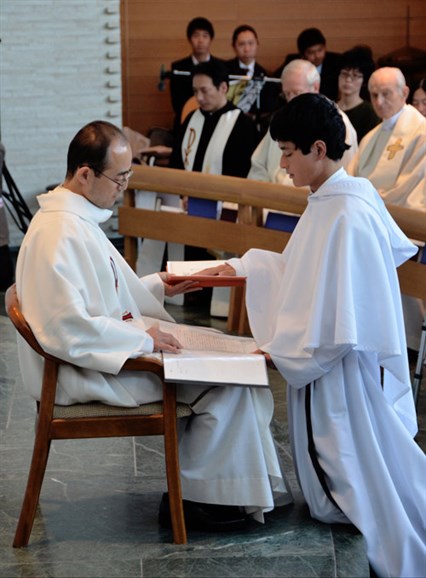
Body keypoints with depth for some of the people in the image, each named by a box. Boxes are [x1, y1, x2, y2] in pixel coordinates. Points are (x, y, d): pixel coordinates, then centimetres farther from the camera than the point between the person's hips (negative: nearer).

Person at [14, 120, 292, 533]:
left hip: (112, 346, 11)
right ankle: (193, 495, 1)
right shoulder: (58, 233, -24)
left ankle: (254, 484, 8)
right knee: (225, 383, -14)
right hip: (85, 371, -11)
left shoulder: (78, 218, 11)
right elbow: (67, 329, -30)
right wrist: (142, 339, -21)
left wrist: (158, 287, 12)